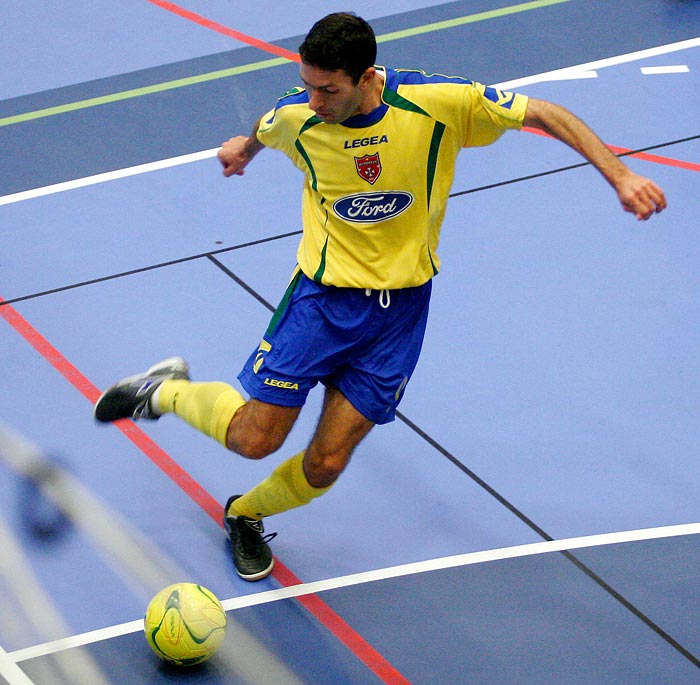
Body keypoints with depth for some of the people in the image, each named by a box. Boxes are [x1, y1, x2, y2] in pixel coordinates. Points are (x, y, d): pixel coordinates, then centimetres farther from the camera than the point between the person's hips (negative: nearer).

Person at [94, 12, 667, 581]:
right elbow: (263, 131, 13)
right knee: (253, 439, -5)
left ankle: (247, 514, 32)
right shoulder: (296, 116, -14)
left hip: (400, 305, 0)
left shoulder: (438, 102, -21)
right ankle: (165, 391, 25)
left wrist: (619, 175, -19)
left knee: (325, 465, 0)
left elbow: (546, 114, -12)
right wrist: (246, 147, 36)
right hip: (323, 293, 0)